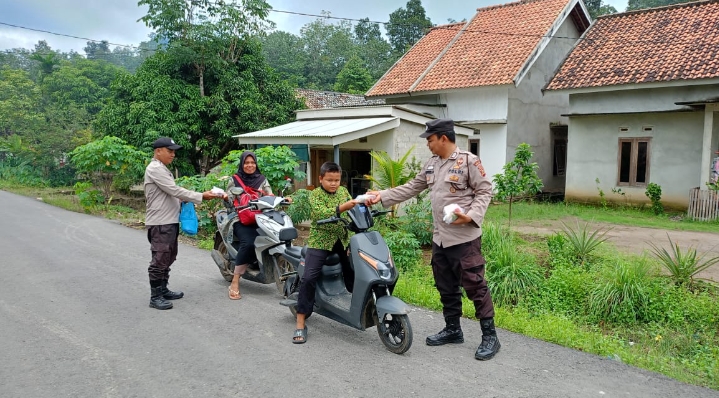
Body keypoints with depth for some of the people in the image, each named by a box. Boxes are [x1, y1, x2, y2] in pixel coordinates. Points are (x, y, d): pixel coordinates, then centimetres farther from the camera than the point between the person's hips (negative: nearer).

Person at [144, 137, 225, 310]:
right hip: (160, 223, -11)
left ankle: (163, 290, 27)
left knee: (168, 258, 17)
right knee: (160, 260, -7)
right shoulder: (155, 169, -14)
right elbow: (175, 190, -20)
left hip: (170, 222, 11)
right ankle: (155, 296, -1)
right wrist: (201, 197, -19)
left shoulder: (163, 169, 20)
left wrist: (184, 199, 2)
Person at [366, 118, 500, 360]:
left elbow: (484, 191, -9)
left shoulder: (469, 161, -10)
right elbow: (411, 188, 15)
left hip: (464, 238, -8)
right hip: (440, 238, 8)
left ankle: (490, 336, 7)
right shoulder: (432, 164, 12)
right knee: (446, 287, 15)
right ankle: (453, 330, 29)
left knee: (475, 286, -4)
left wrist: (472, 216, -23)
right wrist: (382, 196, 10)